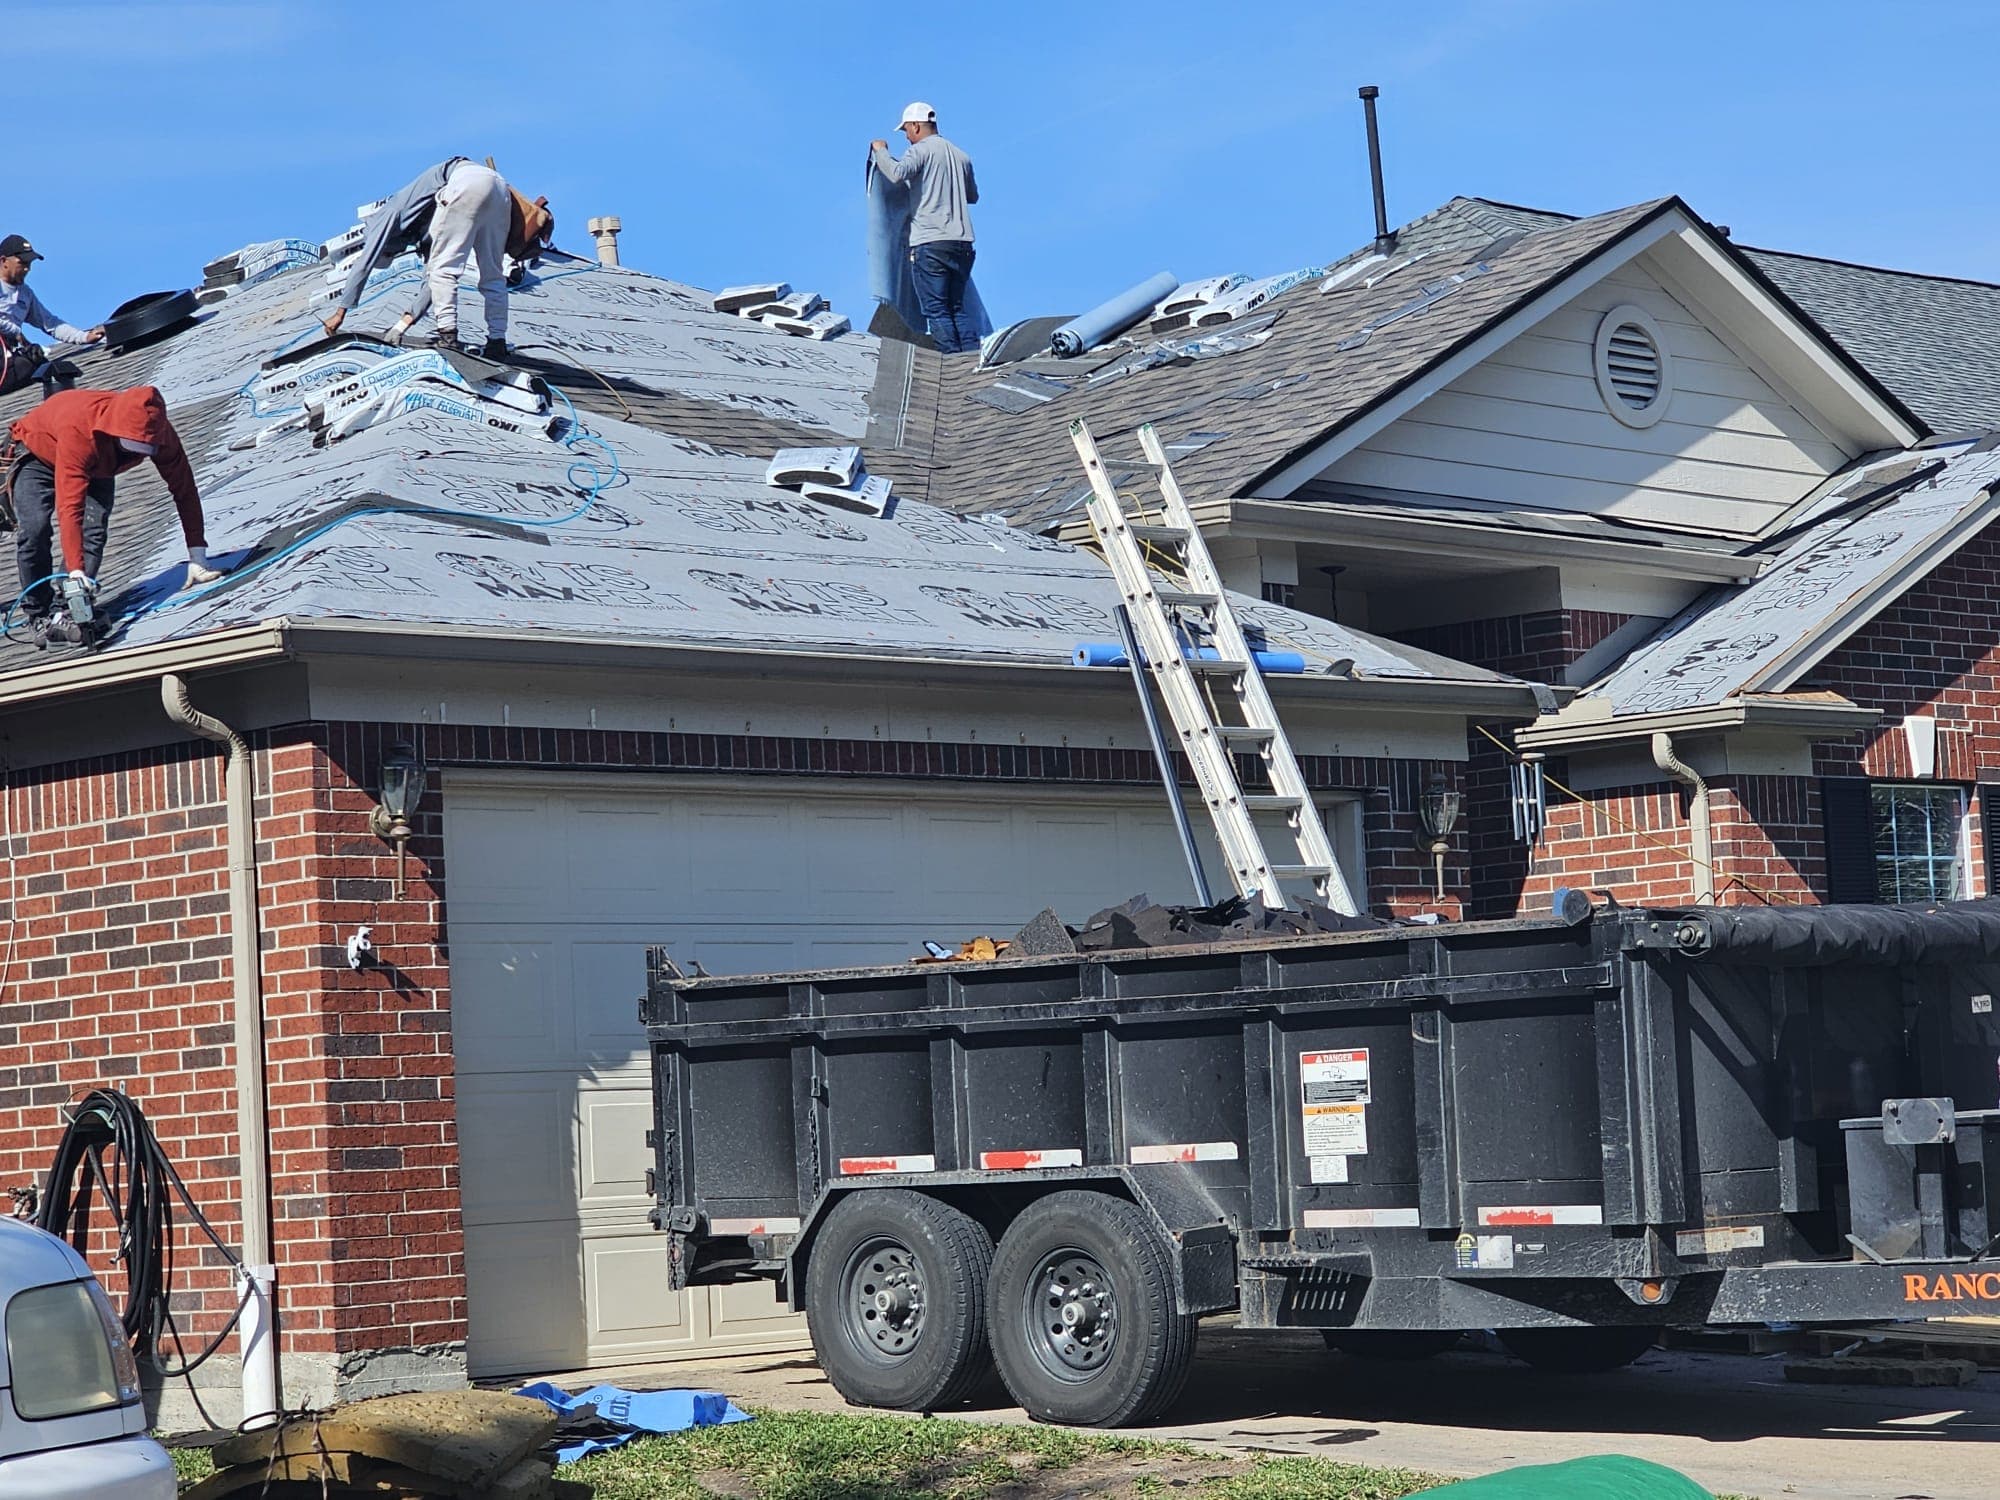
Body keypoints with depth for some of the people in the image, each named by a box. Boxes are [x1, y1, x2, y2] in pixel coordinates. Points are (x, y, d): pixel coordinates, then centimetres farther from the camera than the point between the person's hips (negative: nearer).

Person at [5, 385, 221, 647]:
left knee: (94, 530, -22)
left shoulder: (158, 432, -31)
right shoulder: (78, 429, -45)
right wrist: (76, 571, -54)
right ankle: (39, 614, -11)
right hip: (39, 456, -4)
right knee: (35, 529, -24)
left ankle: (75, 613, -21)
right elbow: (69, 506, -48)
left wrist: (197, 556, -23)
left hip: (97, 467, 4)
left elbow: (184, 490, -22)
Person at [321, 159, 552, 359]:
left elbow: (364, 262, 11)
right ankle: (497, 341, 7)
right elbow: (431, 278, 35)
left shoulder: (389, 213, 18)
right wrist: (407, 320, 32)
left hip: (467, 182, -8)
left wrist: (340, 312, 11)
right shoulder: (423, 231, 36)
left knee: (443, 267, -2)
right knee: (492, 275, 12)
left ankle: (447, 335, -12)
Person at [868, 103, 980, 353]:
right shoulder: (961, 156, 18)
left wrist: (881, 152, -1)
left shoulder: (921, 150, -2)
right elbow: (973, 196, 29)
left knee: (936, 309, -4)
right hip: (962, 242, 6)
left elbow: (897, 173, -20)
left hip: (930, 242, -6)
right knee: (957, 307, 11)